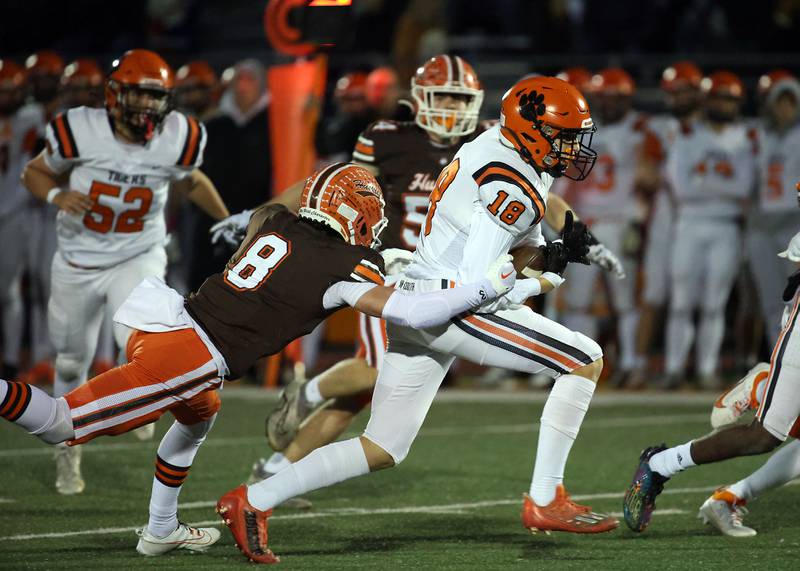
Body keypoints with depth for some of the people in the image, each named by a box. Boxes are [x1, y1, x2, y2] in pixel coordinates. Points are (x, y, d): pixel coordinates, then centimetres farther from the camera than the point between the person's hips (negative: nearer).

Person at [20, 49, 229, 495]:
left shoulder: (177, 140, -15)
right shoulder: (82, 132, -21)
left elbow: (191, 181, 9)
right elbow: (35, 173, -4)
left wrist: (227, 220, 14)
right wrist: (57, 195, -24)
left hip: (138, 258, 0)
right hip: (78, 262, 1)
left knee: (137, 337, -28)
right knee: (72, 364, 14)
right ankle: (69, 454, 39)